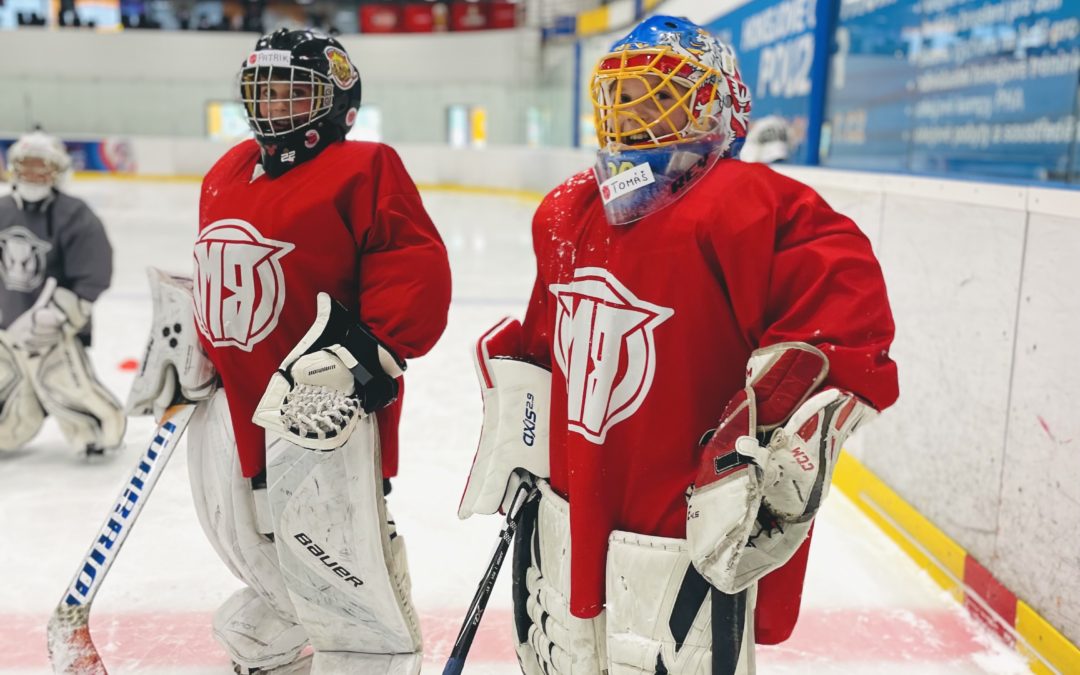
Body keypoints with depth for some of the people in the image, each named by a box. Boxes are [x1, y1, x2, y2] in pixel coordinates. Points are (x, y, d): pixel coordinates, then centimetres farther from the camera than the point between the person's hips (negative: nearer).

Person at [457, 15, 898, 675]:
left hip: (691, 541, -7)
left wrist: (778, 456, -28)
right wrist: (514, 435, 18)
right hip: (564, 517, 8)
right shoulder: (567, 214, 6)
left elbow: (847, 324, -25)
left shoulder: (750, 209, -19)